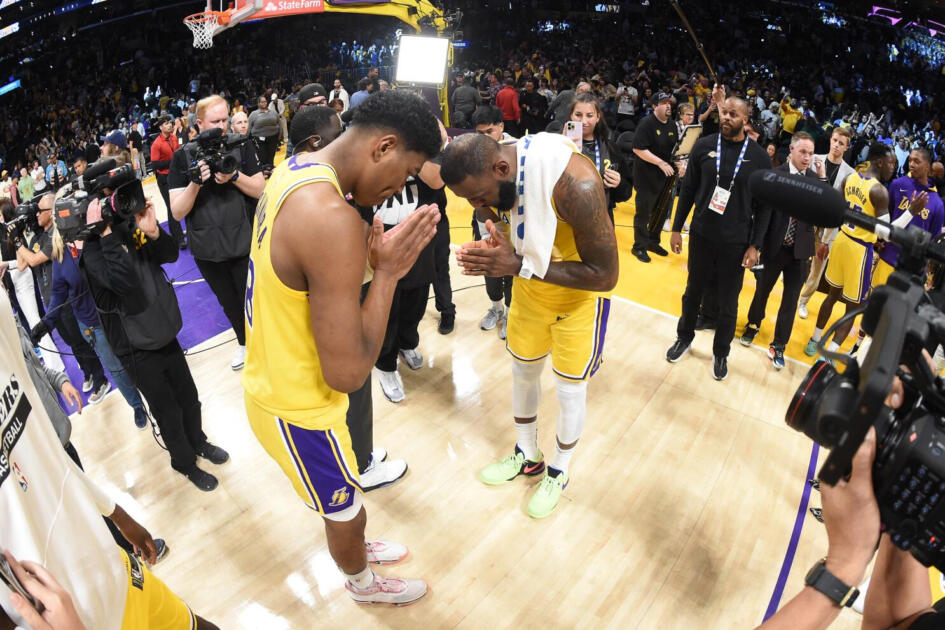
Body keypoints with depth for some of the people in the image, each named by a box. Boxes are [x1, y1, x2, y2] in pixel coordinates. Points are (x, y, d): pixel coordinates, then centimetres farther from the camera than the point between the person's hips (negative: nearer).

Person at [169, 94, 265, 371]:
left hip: (243, 242, -1)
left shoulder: (241, 146, -3)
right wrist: (195, 183, -25)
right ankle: (244, 342, 45)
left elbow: (262, 190, -4)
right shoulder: (183, 156, -6)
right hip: (207, 249, 2)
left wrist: (234, 176, -20)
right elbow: (177, 212, -9)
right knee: (229, 303, 21)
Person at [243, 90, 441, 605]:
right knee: (345, 509, 21)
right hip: (296, 408, -8)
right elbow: (347, 374, -31)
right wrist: (387, 271, -24)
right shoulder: (332, 219, -34)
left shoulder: (290, 174, -2)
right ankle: (362, 583, 51)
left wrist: (370, 258, -4)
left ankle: (357, 549, 60)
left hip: (270, 381, 8)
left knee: (343, 501, 32)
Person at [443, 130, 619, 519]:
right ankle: (527, 457, 43)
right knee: (522, 372, 18)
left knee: (570, 389, 7)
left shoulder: (575, 183, -36)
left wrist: (519, 265, -33)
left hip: (581, 290, -6)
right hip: (530, 284, 6)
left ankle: (559, 472, 35)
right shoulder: (496, 175, -14)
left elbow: (604, 275, -30)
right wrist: (494, 254, -20)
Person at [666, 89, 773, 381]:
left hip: (735, 243, -1)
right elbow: (688, 190, 3)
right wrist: (676, 229, 3)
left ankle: (721, 352, 29)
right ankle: (684, 337, 40)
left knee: (728, 303, 10)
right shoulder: (704, 146, -3)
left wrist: (755, 245, -6)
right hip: (701, 235, 1)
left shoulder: (759, 157, -6)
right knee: (693, 291, 17)